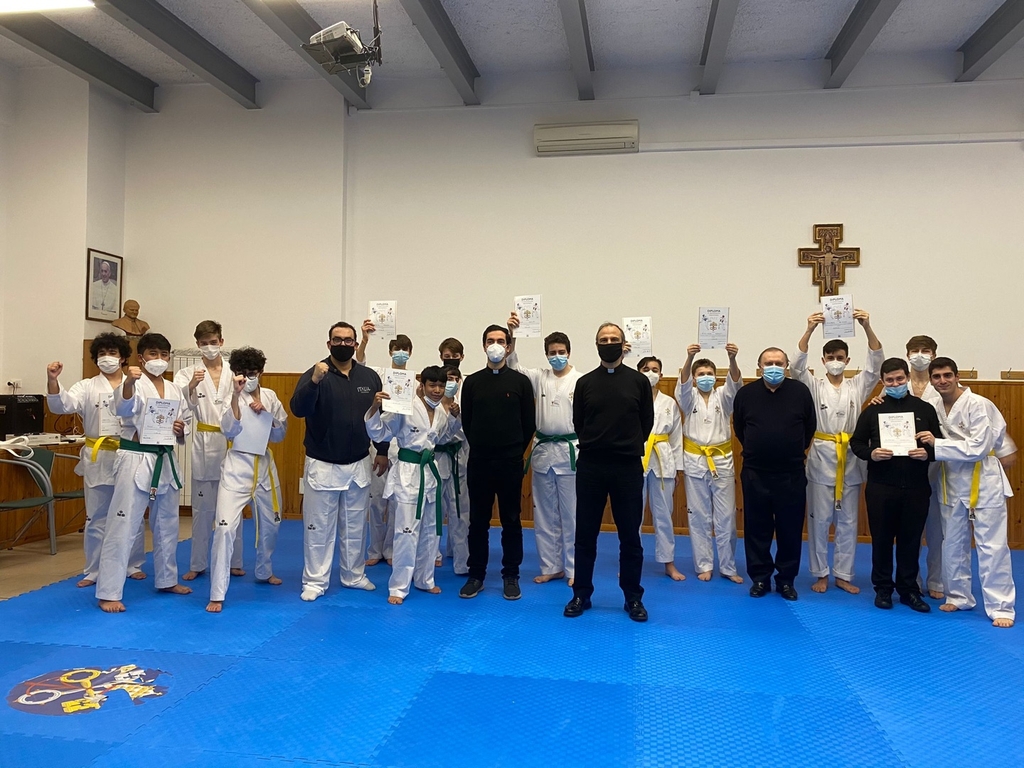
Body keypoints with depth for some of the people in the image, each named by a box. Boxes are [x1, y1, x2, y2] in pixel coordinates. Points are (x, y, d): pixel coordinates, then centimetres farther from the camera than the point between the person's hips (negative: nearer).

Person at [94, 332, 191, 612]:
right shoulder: (133, 384, -9)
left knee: (167, 524, 18)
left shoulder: (175, 389, 9)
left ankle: (167, 579, 34)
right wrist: (128, 382, -52)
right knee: (123, 526, -6)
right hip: (136, 461, -7)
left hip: (165, 461, 7)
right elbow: (124, 407, -32)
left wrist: (181, 431, -7)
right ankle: (108, 593, 3)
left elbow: (186, 425, 17)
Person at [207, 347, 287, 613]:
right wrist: (236, 395, -32)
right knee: (226, 527, -15)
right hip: (237, 467, -5)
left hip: (264, 466, 5)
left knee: (270, 523, 20)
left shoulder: (270, 396, 2)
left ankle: (264, 571, 45)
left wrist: (265, 414, -13)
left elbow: (280, 434, 4)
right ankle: (217, 594, -7)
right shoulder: (234, 398, -10)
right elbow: (229, 430, -25)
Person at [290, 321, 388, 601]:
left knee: (355, 526, 16)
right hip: (322, 465, -3)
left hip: (359, 465, 4)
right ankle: (315, 582, 17)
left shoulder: (370, 377, 2)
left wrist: (382, 451, 7)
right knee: (318, 527, 5)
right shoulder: (315, 374, -9)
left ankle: (354, 576, 31)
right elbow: (298, 409, -23)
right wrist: (314, 381, -38)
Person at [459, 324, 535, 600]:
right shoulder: (472, 382, 4)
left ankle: (511, 576, 17)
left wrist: (515, 451, 5)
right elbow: (467, 422, 9)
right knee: (478, 520, 8)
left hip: (510, 461, -1)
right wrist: (481, 446, 9)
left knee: (511, 520, 6)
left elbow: (529, 424, 3)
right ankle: (476, 575, 19)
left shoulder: (520, 382, 0)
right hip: (478, 460, 2)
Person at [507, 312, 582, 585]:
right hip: (542, 450, 5)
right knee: (545, 514, 12)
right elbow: (513, 366, -3)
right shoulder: (539, 377, 7)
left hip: (570, 451, -4)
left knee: (571, 514, 4)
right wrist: (512, 335, -17)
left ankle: (574, 569, 16)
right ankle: (551, 567, 24)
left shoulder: (581, 381, -6)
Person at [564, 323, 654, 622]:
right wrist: (598, 445, 8)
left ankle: (633, 598, 21)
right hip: (590, 466, 1)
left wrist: (628, 447, 8)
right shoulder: (585, 382, 3)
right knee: (585, 534, 7)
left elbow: (646, 422, 6)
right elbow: (578, 423, 10)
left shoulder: (639, 381, 1)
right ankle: (581, 594, 21)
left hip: (628, 467, -1)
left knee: (630, 535, 7)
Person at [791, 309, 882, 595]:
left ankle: (843, 575, 19)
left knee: (848, 521, 9)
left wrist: (867, 328, -20)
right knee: (819, 520, 4)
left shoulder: (858, 386, 7)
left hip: (850, 459, 2)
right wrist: (809, 330, -27)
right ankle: (820, 574, 16)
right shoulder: (814, 386, 2)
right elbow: (796, 366, -14)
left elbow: (876, 363, -6)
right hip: (821, 458, -2)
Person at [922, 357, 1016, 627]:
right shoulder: (934, 409, 4)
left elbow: (978, 448, -22)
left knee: (992, 546, -3)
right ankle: (959, 597, 27)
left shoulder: (978, 405, -15)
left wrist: (937, 444, -22)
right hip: (953, 482, 6)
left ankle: (1001, 608, 6)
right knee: (953, 543, 13)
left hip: (983, 481, -6)